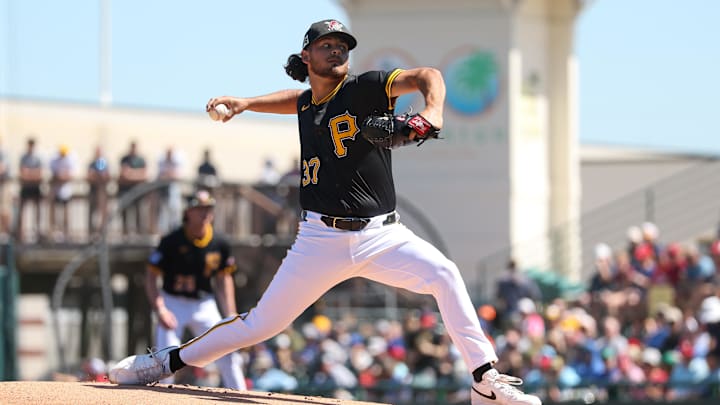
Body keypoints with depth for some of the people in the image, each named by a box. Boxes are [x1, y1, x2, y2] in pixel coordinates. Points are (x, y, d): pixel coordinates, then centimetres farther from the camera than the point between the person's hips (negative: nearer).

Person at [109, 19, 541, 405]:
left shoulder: (363, 89, -3)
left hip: (381, 235, -2)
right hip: (322, 239, 3)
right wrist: (245, 103, 25)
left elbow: (427, 76, -16)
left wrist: (432, 112, -36)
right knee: (261, 323, 3)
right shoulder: (307, 104, 11)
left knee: (443, 273, -26)